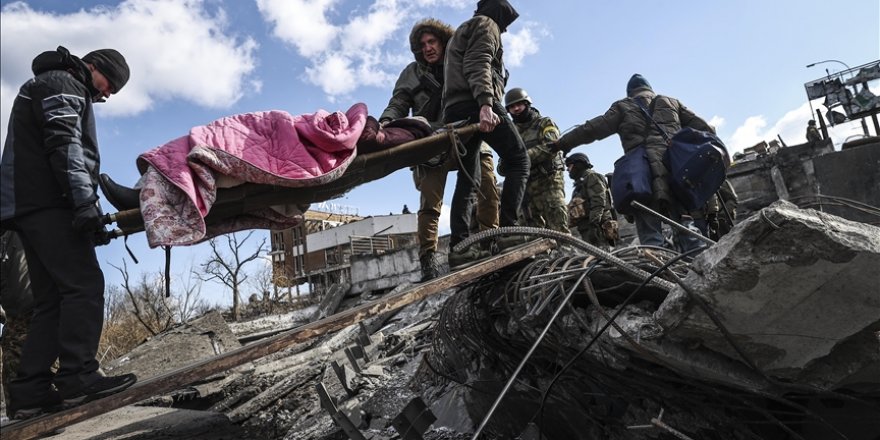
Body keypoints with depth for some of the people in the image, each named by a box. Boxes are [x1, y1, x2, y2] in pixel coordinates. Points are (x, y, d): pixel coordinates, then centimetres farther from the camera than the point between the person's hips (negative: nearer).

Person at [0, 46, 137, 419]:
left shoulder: (64, 90, 31)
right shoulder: (62, 84, 0)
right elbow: (64, 146, -16)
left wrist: (83, 203, 18)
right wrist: (84, 202, -24)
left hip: (30, 206, 10)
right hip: (48, 204, -10)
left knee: (52, 299, 5)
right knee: (84, 285, -14)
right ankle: (77, 378, -16)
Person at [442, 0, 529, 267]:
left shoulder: (463, 32, 37)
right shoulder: (485, 24, 8)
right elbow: (478, 64, -11)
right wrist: (485, 103, -26)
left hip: (455, 111, 9)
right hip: (476, 105, -9)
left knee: (467, 179, 3)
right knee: (518, 160, -6)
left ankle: (459, 247, -7)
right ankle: (507, 230, -19)